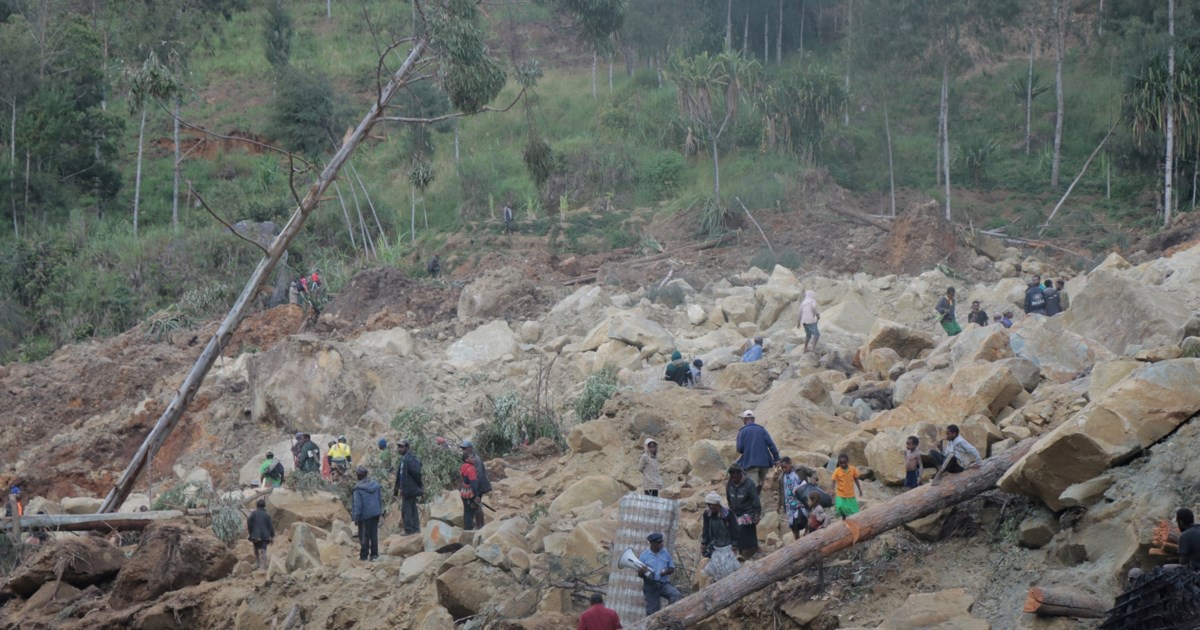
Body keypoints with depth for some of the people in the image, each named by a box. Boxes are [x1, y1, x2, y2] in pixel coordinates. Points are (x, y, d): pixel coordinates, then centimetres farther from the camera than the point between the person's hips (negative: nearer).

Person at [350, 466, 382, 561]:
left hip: (365, 515, -5)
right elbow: (380, 499, 10)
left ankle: (364, 555, 12)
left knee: (364, 535, 6)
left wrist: (356, 518, -8)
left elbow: (357, 504, -15)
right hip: (376, 513, 5)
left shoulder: (358, 488, -16)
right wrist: (380, 510, 21)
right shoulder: (375, 484, 2)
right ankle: (374, 554, 15)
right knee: (374, 534, 12)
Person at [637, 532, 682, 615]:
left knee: (676, 595, -29)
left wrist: (667, 571, -10)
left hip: (664, 584, 1)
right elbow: (639, 573, 4)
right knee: (652, 611, 1)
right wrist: (643, 572, -20)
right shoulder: (644, 556, 1)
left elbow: (672, 568, 13)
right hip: (650, 586, -1)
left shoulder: (666, 553, 7)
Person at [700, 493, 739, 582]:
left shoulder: (728, 513, -19)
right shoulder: (707, 514, -6)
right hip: (714, 546, 5)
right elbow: (705, 530, 6)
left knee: (728, 566, -7)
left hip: (727, 545, -5)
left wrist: (734, 545, -12)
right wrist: (703, 544, 6)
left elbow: (734, 530, -12)